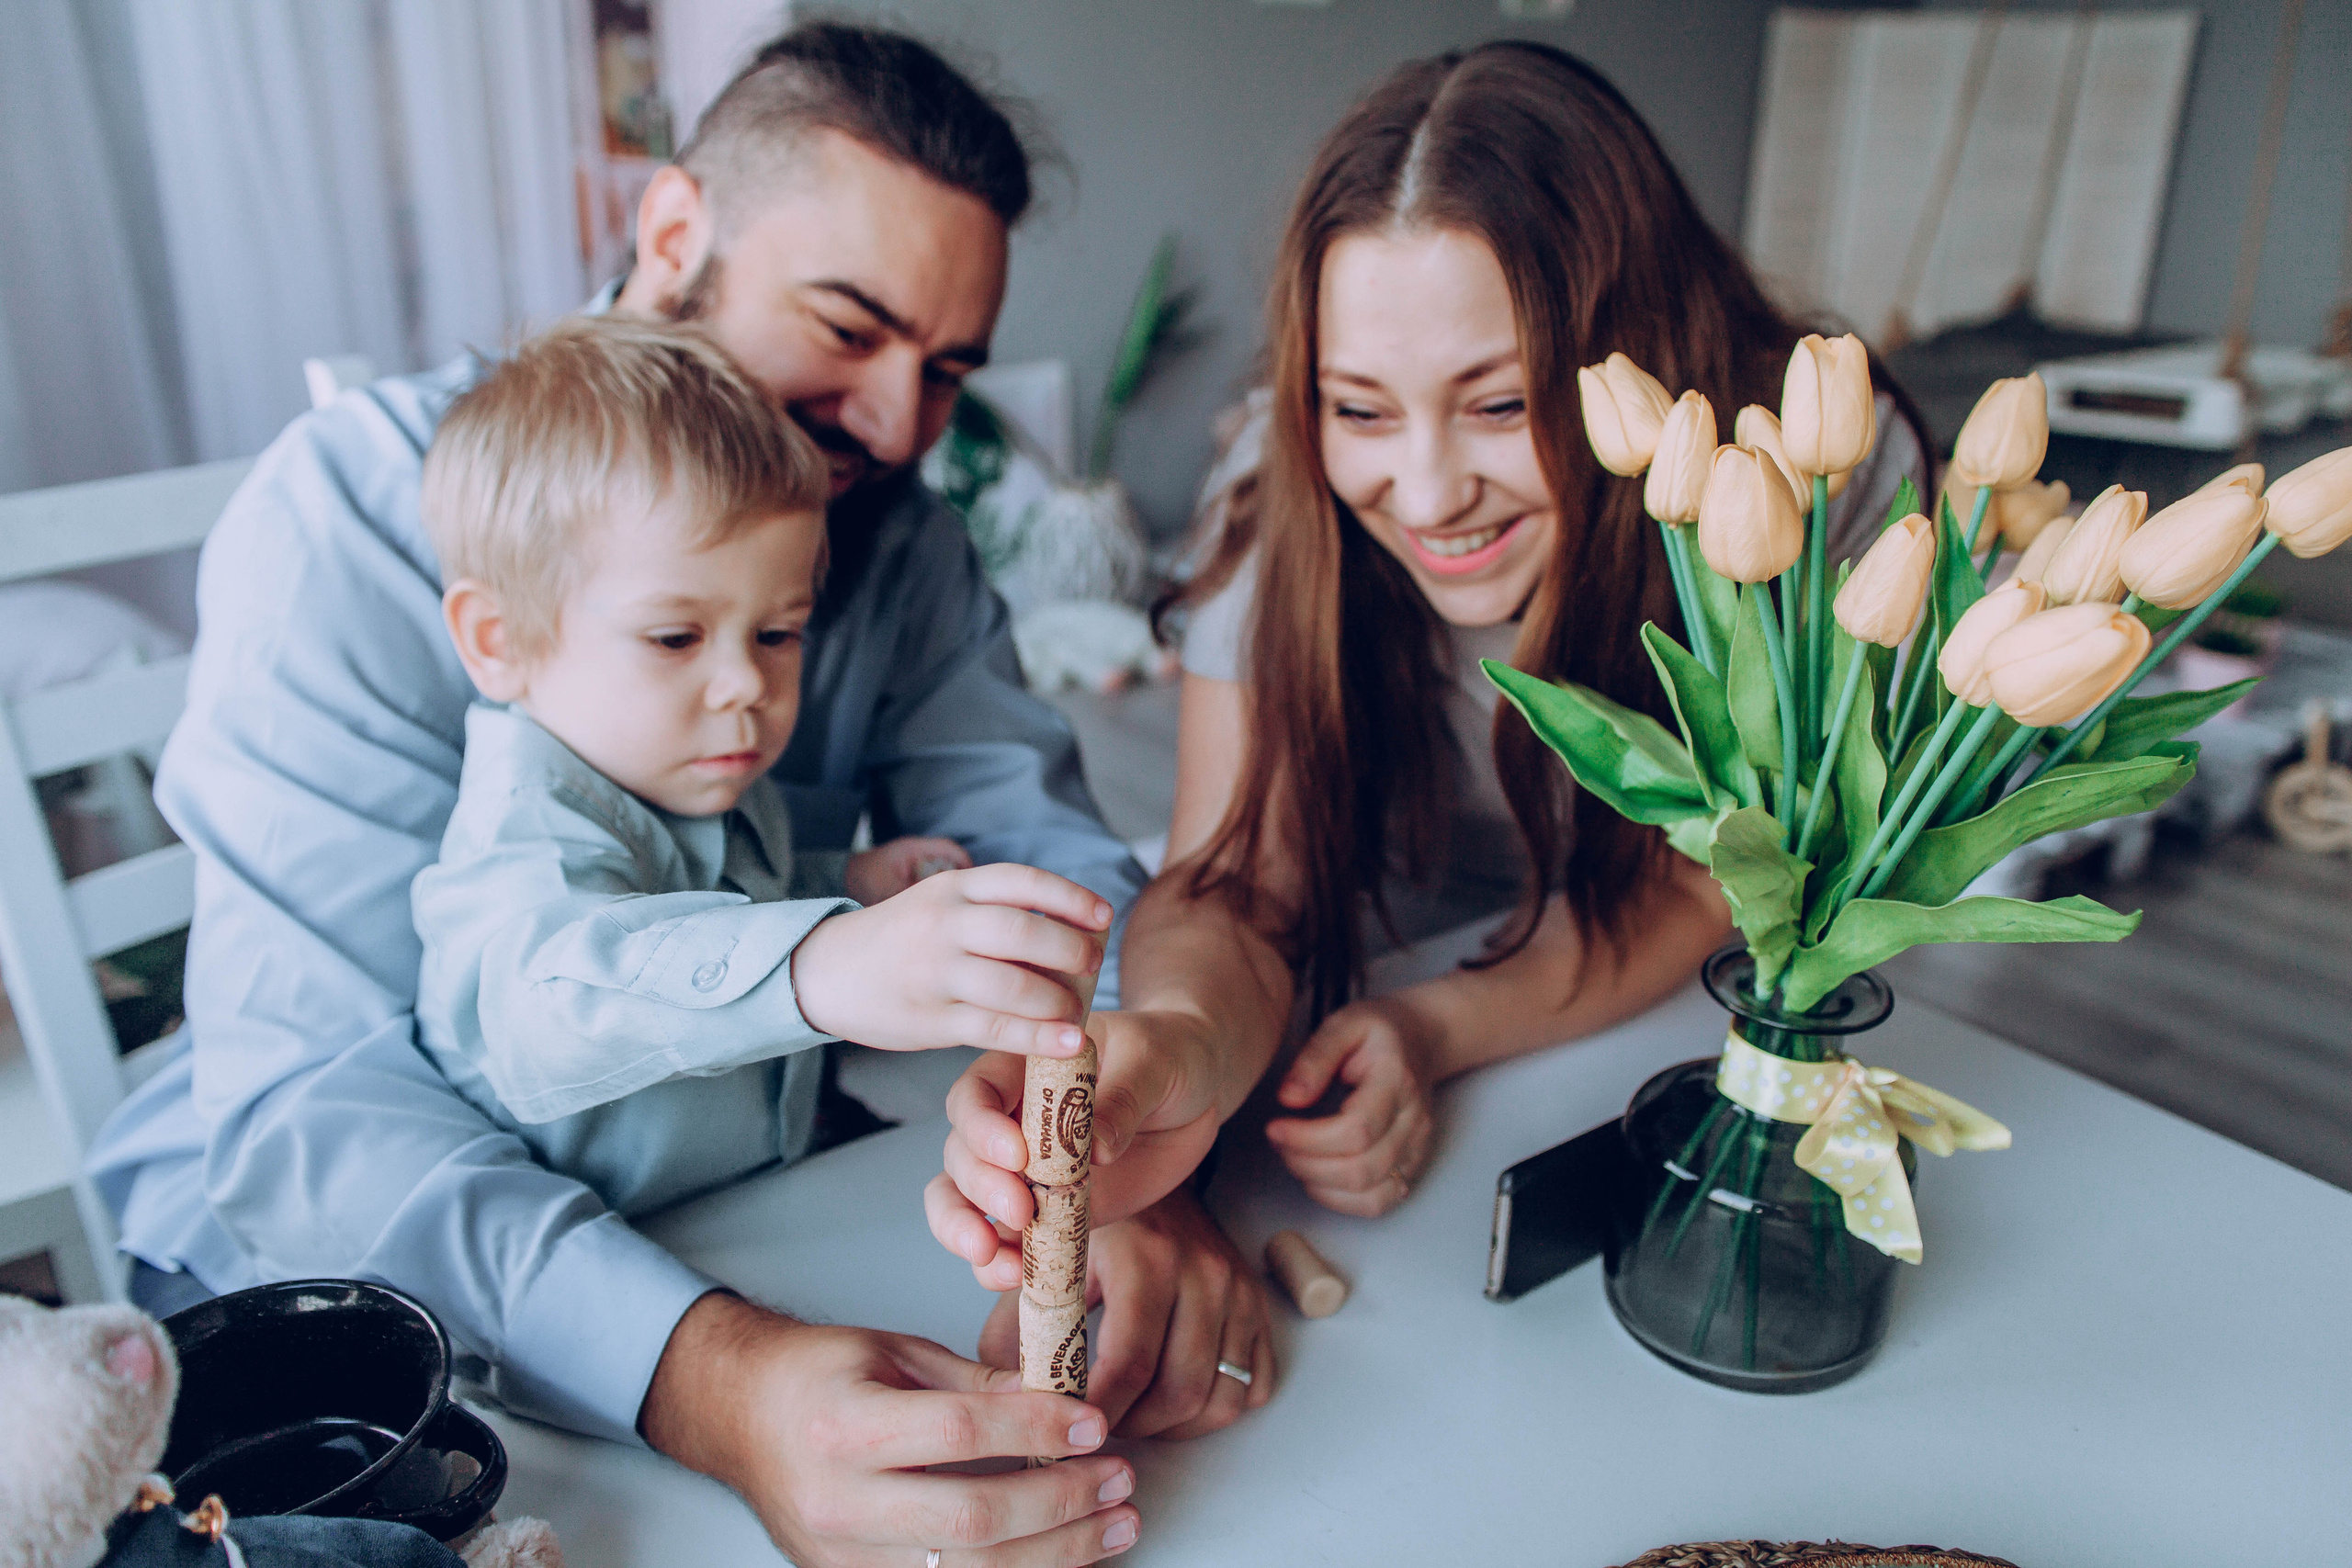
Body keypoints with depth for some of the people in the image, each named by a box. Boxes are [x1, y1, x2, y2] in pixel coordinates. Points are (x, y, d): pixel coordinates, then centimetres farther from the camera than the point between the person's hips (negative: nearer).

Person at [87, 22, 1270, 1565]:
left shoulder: (897, 535, -4)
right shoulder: (361, 510, -20)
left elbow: (1034, 846, -12)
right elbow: (305, 1092, -28)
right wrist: (701, 1375, -45)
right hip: (326, 1264, -3)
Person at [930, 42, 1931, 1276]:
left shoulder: (1827, 472, -25)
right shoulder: (1293, 526, -22)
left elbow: (1709, 885, -18)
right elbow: (1236, 885, -27)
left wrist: (1439, 1029, -33)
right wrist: (1183, 1046, -50)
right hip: (1396, 985, -1)